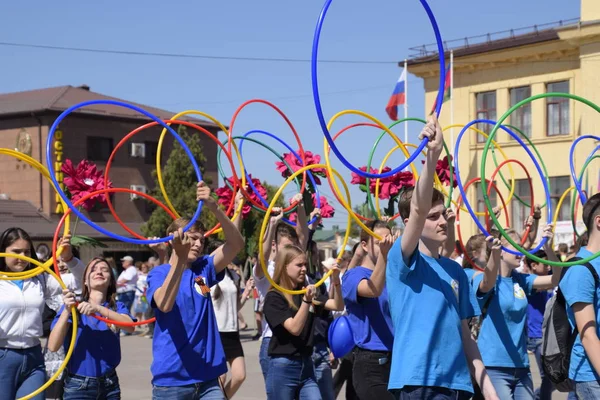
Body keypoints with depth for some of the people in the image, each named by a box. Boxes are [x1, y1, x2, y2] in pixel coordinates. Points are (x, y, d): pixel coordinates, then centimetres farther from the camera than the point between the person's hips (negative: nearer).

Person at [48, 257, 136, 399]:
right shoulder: (73, 306, -2)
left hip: (109, 385, 2)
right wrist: (67, 310, -25)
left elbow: (130, 326, -19)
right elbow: (53, 346, -14)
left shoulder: (117, 307, 3)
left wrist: (98, 308, -31)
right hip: (78, 385, -2)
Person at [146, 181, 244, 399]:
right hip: (171, 379, -4)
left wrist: (214, 208, -23)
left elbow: (236, 244, -7)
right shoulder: (158, 273, -4)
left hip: (207, 378, 4)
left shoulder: (204, 269, 7)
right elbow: (164, 305, -25)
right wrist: (179, 258, -37)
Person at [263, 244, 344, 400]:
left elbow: (338, 306, 6)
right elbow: (295, 328, -18)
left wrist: (336, 282, -9)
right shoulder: (274, 297, -9)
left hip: (306, 366, 5)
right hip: (283, 367, -5)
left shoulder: (307, 292, 8)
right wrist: (306, 300, -29)